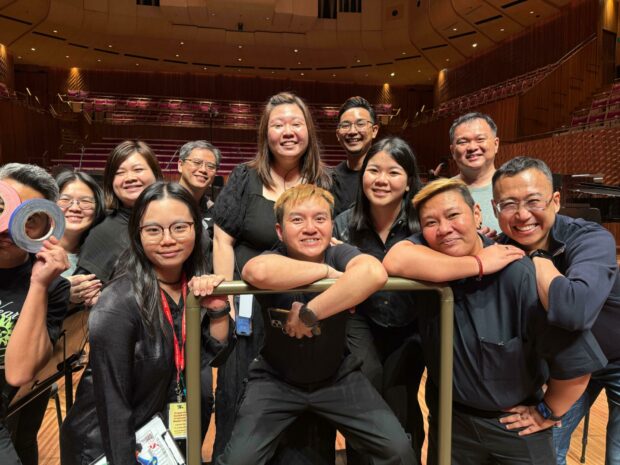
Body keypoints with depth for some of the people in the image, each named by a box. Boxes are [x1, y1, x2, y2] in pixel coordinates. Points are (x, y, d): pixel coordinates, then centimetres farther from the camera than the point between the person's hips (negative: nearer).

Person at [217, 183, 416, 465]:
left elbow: (374, 273, -40)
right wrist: (327, 271, -34)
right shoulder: (274, 259, -19)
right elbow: (257, 272, -46)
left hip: (337, 376, 1)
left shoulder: (339, 254, -16)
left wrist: (309, 313, -39)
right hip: (276, 379, -1)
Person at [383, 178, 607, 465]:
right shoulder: (426, 250, -15)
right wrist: (478, 264, -32)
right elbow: (394, 263, -38)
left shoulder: (519, 274, -26)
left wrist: (548, 413, -5)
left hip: (515, 423, -2)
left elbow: (577, 359, -19)